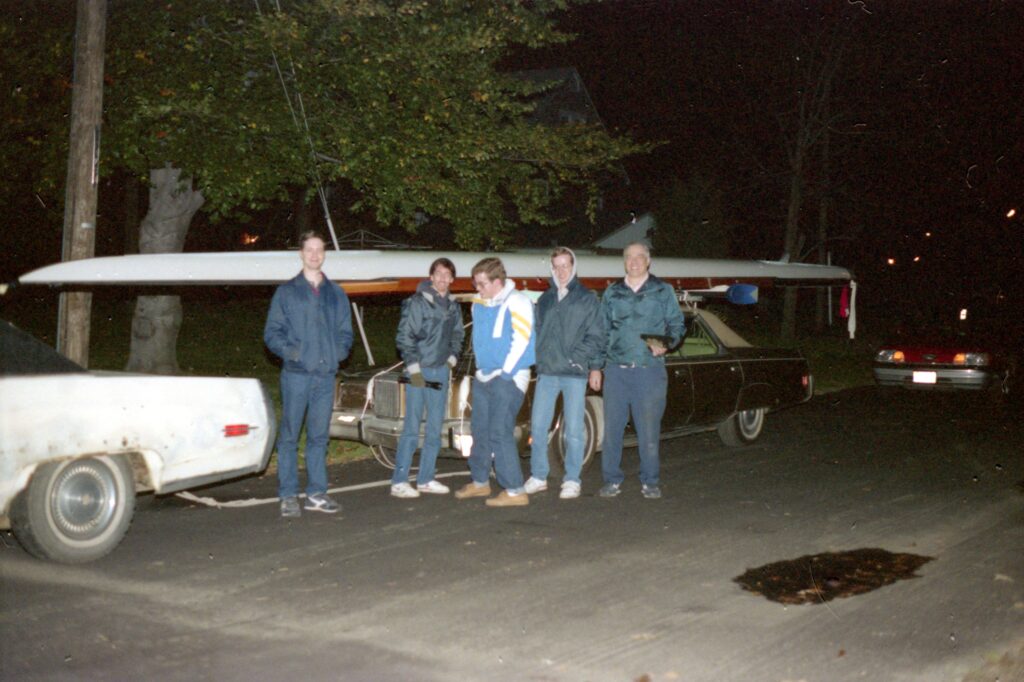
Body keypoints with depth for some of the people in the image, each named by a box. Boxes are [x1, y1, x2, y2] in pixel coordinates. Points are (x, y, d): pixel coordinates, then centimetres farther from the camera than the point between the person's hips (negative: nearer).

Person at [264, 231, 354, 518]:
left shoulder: (336, 294, 14)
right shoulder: (286, 292, 6)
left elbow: (346, 332, 17)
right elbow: (272, 332, 2)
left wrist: (339, 351, -2)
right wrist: (288, 350, -13)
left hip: (326, 375, 3)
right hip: (296, 374, -3)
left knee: (319, 436, 8)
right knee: (289, 435, -2)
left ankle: (316, 493, 15)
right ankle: (288, 496, 4)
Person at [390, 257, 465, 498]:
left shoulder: (453, 306, 9)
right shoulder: (418, 302, -10)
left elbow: (457, 335, 23)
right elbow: (404, 336, -12)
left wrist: (452, 358, 9)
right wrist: (414, 368, -14)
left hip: (440, 372, 7)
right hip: (419, 372, -6)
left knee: (435, 428, 10)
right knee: (412, 428, -5)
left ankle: (425, 479, 19)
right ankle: (399, 481, 0)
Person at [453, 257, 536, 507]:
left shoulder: (517, 303, -13)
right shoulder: (479, 304, 11)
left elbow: (521, 341, -16)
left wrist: (504, 373, -13)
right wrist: (482, 370, 15)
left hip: (508, 377, -8)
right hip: (483, 376, 8)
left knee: (500, 433, -12)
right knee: (480, 430, 14)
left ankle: (515, 491, -7)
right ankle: (480, 482, 27)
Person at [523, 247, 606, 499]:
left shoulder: (587, 298, 2)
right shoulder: (545, 299, 14)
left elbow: (595, 336, -3)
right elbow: (536, 331, 17)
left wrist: (578, 358, -13)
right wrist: (539, 358, 2)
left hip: (574, 374, -4)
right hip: (546, 372, 4)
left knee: (573, 430, -1)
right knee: (537, 426, 4)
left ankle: (572, 480, 9)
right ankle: (538, 476, 16)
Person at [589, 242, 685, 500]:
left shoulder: (663, 291, 7)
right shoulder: (612, 293, 13)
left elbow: (677, 324, 7)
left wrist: (666, 344, -13)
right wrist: (595, 367, 9)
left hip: (650, 369, -2)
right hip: (616, 369, 2)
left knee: (649, 429, 1)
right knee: (612, 427, 3)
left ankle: (649, 482, 12)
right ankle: (612, 480, 12)